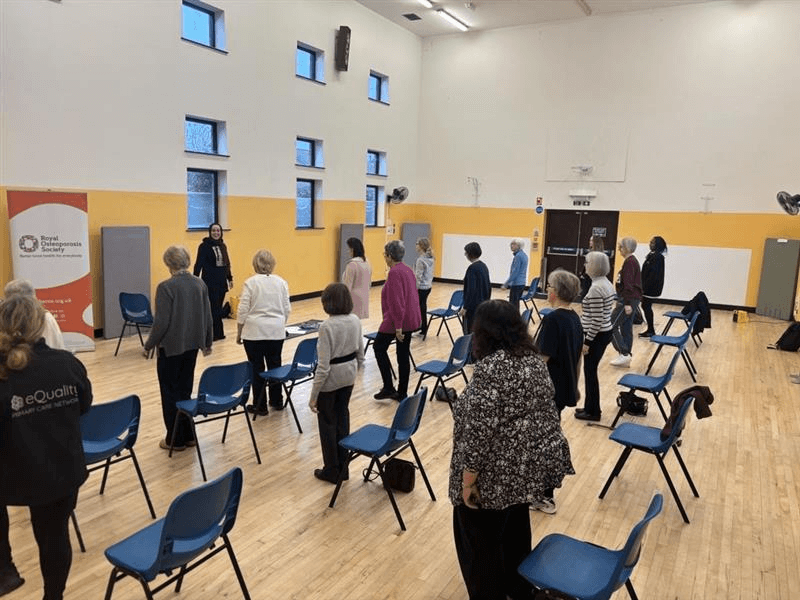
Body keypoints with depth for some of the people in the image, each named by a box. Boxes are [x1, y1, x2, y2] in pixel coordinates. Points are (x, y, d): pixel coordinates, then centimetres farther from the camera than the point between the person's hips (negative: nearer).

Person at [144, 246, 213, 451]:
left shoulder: (166, 287, -16)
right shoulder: (200, 284, 2)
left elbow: (162, 322, -17)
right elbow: (207, 317, 8)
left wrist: (149, 345, -4)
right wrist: (207, 342, 18)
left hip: (171, 346, -6)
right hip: (191, 345, 6)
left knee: (171, 392, 7)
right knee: (185, 389, 16)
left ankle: (176, 439, 14)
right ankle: (188, 435, 22)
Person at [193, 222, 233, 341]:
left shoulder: (223, 246, 13)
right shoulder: (204, 246, -6)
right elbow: (199, 264, -10)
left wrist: (230, 278, 21)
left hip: (222, 283, 6)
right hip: (210, 283, -6)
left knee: (218, 309, 9)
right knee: (214, 309, -5)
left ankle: (218, 333, 15)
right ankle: (216, 334, 1)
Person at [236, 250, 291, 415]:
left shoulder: (250, 282, -8)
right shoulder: (281, 282, 3)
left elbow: (242, 310, -8)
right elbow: (287, 309, 5)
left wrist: (239, 332, 1)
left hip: (254, 332, -3)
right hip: (276, 332, 4)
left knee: (257, 369, 4)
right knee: (275, 366, 14)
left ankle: (260, 406, 11)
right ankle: (277, 401, 24)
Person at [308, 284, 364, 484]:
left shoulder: (327, 326, -24)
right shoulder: (355, 320, -4)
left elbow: (323, 367, -23)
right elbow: (360, 355, 6)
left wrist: (313, 395, -14)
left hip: (330, 379, -6)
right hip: (348, 376, 7)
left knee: (328, 423, 11)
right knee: (342, 419, 19)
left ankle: (332, 470, 24)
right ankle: (343, 467, 31)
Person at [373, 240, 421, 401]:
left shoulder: (394, 272, -18)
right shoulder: (408, 270, 10)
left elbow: (396, 301, -23)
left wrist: (398, 326, -22)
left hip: (397, 320, -8)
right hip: (411, 319, 8)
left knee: (379, 347, 11)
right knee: (403, 354, 12)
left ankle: (388, 388, 9)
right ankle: (402, 393, 19)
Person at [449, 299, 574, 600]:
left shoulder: (490, 368, -24)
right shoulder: (534, 360, 2)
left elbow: (480, 431, -25)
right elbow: (545, 412, 11)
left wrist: (468, 481, -17)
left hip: (497, 475, -8)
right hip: (529, 467, 9)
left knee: (481, 543, 11)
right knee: (514, 530, 25)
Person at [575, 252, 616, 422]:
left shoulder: (596, 288, -23)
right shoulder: (606, 283, 8)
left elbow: (596, 320, -24)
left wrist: (587, 341, -18)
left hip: (597, 336, -10)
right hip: (606, 332, 10)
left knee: (590, 372, 3)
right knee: (591, 371, 18)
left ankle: (593, 412, 15)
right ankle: (590, 407, 28)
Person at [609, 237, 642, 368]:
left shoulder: (629, 262, -15)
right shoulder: (632, 261, 15)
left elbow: (628, 284, -21)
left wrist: (627, 303, -24)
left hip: (628, 300, -10)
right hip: (631, 300, 10)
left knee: (612, 325, -6)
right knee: (626, 328, 11)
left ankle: (624, 354, -6)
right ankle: (625, 358, 15)